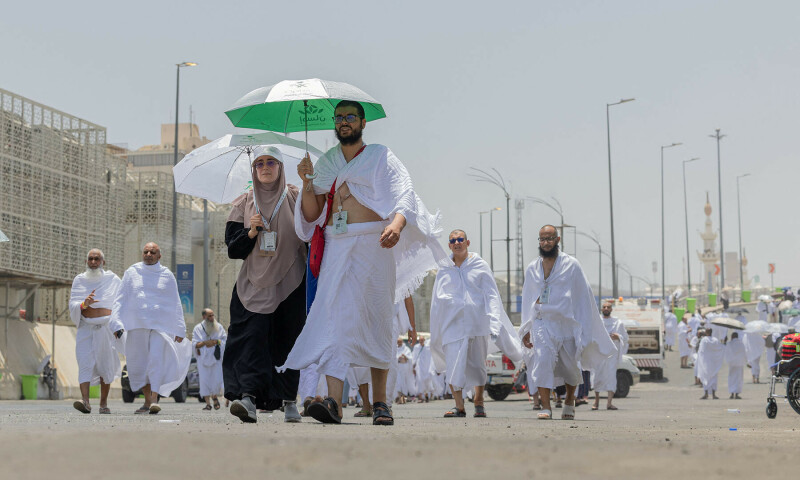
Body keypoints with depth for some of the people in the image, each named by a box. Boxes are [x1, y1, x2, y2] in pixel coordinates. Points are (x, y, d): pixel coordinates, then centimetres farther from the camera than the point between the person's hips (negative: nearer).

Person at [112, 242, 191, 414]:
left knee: (157, 359, -17)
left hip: (161, 324, -2)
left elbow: (175, 304, 12)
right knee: (138, 362, 2)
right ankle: (147, 401, 14)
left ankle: (155, 399, -23)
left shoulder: (167, 275, 9)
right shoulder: (132, 273, 9)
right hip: (137, 325, 2)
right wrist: (115, 323, -1)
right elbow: (121, 299, 9)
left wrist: (180, 329, 8)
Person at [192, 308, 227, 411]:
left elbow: (225, 339, 5)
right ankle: (208, 403, -4)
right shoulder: (198, 328, 5)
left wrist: (215, 341, -14)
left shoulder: (219, 327, 9)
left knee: (217, 379, -7)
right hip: (203, 357, -1)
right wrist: (205, 342, -20)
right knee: (205, 380, -7)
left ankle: (214, 397, 22)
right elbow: (194, 344, -1)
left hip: (216, 357, 1)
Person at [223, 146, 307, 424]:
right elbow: (232, 249, 7)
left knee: (288, 339, 1)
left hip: (290, 282, -1)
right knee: (252, 333, -15)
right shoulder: (243, 204, 10)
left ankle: (289, 401, 11)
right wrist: (252, 232, -11)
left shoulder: (296, 199, 5)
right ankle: (249, 397, -25)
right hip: (255, 282, 1)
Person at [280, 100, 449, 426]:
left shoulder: (381, 157, 7)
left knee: (377, 321, 0)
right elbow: (312, 216, 14)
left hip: (372, 244, -2)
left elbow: (404, 197, -7)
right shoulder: (324, 164, 18)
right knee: (334, 314, -13)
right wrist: (307, 183, -4)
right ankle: (333, 401, -22)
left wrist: (396, 226, -27)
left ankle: (379, 402, 9)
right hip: (336, 246, 3)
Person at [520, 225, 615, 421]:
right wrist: (526, 330, 16)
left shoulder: (571, 265, 0)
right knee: (543, 360, -19)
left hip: (566, 323, -1)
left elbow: (584, 296, 1)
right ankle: (546, 408, -20)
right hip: (542, 323, 1)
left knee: (569, 366, 7)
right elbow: (527, 300, 19)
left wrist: (584, 330, -2)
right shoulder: (532, 269, 10)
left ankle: (570, 401, 34)